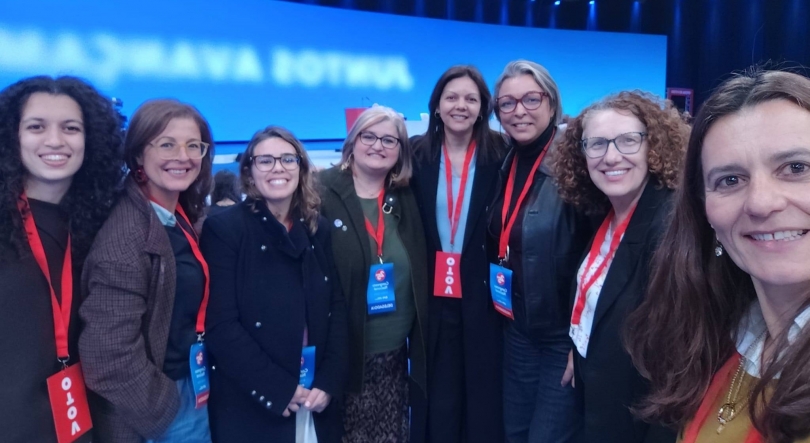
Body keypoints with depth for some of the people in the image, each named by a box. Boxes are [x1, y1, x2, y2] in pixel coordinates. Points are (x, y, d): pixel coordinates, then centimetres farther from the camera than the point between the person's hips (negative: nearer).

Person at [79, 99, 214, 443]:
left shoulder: (179, 221, 4)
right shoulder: (125, 234, -23)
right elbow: (109, 355, -26)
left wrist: (191, 394, 7)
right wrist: (161, 409, -13)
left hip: (190, 395, 8)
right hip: (149, 415, -8)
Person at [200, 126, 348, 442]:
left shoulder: (318, 229, 6)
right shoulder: (223, 228, -8)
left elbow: (337, 308, 4)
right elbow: (221, 326, -13)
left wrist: (329, 382, -7)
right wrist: (278, 389, -15)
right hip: (251, 407, -4)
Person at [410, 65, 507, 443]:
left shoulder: (500, 154, -4)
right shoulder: (418, 153, 2)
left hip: (482, 294, -2)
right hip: (434, 294, 2)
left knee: (484, 394, 10)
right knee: (439, 395, 14)